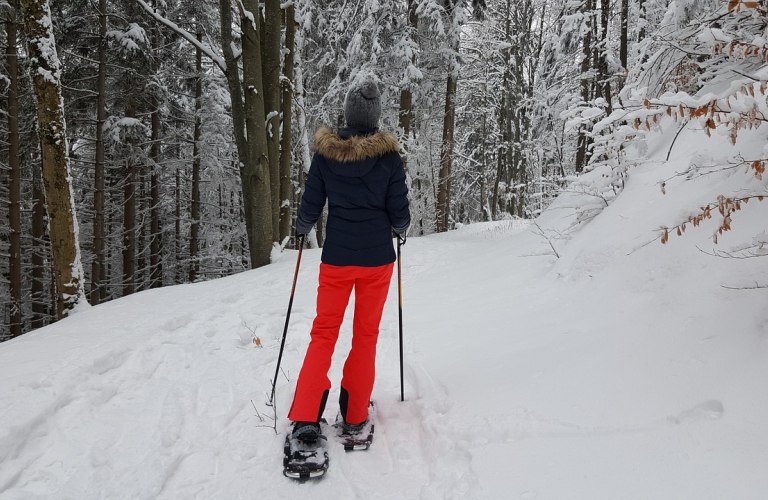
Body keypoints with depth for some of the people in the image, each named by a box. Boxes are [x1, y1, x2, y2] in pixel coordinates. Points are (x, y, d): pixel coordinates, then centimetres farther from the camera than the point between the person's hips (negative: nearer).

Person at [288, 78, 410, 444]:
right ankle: (354, 416, 18)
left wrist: (301, 229, 23)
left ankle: (306, 417, -1)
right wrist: (399, 229, 20)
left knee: (324, 332, 8)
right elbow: (399, 212, -3)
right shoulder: (388, 155, -6)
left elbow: (310, 207, 1)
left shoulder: (325, 152, -4)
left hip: (336, 257, 0)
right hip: (377, 258, 0)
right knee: (366, 334, 12)